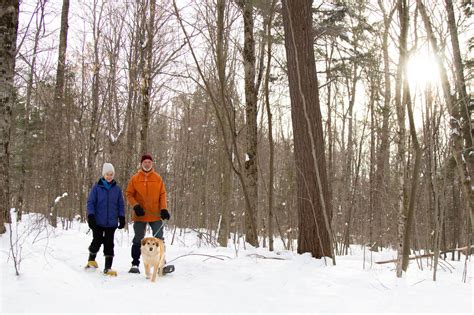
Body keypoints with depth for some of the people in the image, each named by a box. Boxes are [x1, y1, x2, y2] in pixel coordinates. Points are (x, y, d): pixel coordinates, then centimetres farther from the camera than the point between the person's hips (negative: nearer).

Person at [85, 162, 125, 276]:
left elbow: (121, 205, 9)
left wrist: (122, 218, 4)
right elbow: (90, 202, -2)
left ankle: (108, 267, 5)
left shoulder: (117, 188, 5)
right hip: (98, 221, -1)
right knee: (97, 241, 6)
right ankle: (91, 260, 34)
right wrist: (91, 216, -10)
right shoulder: (97, 187, -1)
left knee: (109, 244, 0)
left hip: (111, 222, 1)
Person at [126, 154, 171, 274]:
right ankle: (135, 265, 18)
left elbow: (162, 194, 3)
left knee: (159, 240, 2)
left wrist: (163, 209, -8)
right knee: (138, 240, 9)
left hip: (155, 214, 1)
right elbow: (129, 194, 1)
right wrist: (135, 206, -14)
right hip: (140, 215, 0)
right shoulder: (135, 178, 0)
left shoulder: (158, 178, 3)